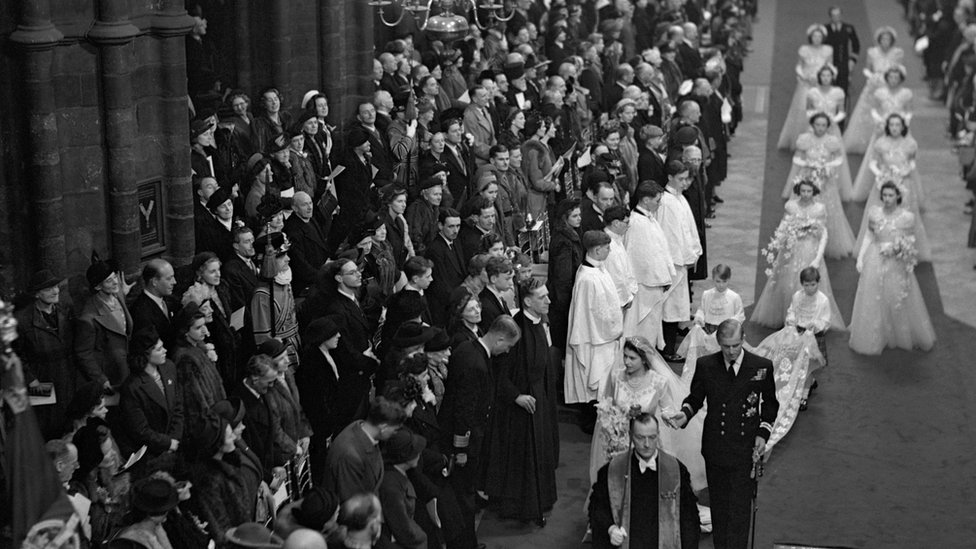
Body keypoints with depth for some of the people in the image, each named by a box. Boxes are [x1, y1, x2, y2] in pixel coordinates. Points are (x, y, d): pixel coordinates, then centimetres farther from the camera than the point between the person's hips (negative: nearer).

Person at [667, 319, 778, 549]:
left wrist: (763, 433, -4)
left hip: (745, 451, -2)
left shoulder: (762, 367, -6)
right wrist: (685, 413, -14)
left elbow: (770, 405, 7)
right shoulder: (705, 366, -5)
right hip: (715, 450, 2)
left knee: (740, 508, -2)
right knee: (718, 506, 14)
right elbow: (695, 398, 7)